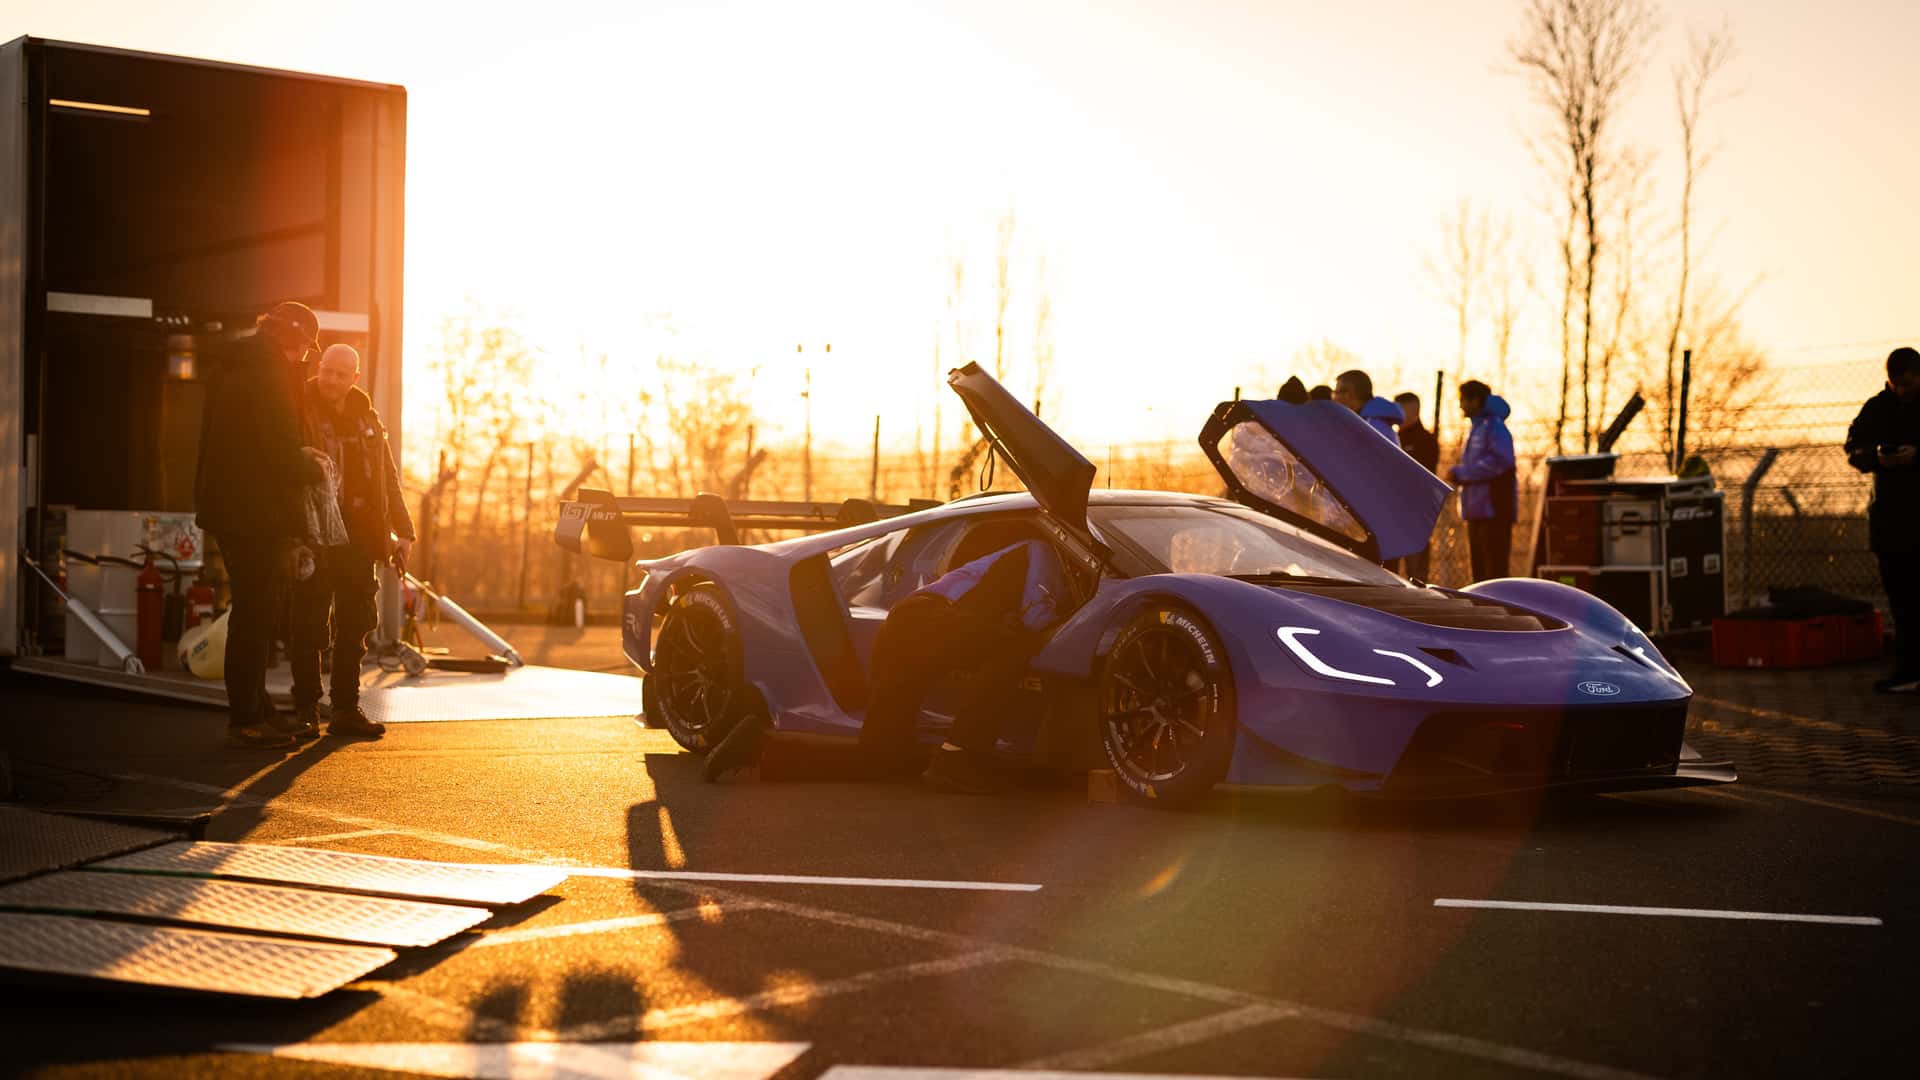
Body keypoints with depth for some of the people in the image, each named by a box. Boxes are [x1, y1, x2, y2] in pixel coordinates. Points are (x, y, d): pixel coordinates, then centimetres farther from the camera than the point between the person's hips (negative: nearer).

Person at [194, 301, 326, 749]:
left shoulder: (230, 370, 14)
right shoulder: (270, 376, -16)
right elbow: (283, 455, -20)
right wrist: (315, 470, -1)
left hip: (226, 506, 10)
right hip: (258, 512, -10)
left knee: (253, 611, 18)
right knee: (254, 615, -4)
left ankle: (252, 708, 26)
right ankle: (246, 720, -1)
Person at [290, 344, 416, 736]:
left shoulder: (367, 419, 14)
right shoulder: (299, 413, -3)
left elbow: (388, 478, 19)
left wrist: (402, 530, 14)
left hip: (358, 537, 5)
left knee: (355, 625, 5)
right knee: (308, 626, -2)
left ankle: (346, 708, 12)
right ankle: (306, 710, 4)